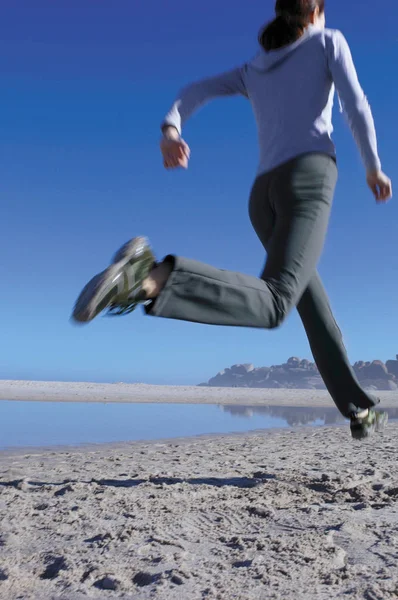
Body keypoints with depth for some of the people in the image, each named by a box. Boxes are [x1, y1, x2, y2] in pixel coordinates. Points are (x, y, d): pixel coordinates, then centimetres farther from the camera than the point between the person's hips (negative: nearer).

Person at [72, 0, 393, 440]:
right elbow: (355, 107, 5)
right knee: (270, 304, -26)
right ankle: (154, 277, -49)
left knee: (314, 305, 16)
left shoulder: (252, 70, 29)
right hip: (308, 177, -6)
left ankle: (359, 410, 21)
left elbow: (195, 92, 12)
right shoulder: (327, 41, 18)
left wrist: (171, 128, -7)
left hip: (264, 195, 7)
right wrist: (374, 167, 18)